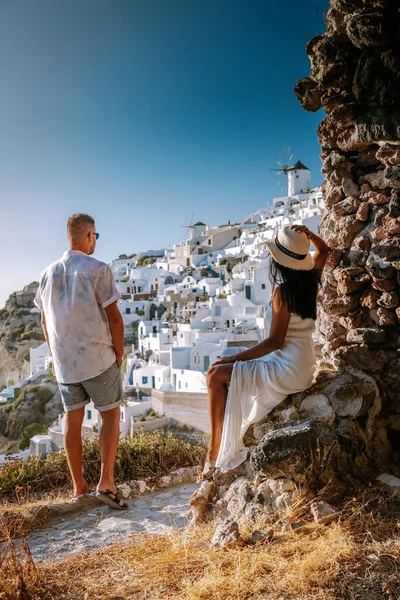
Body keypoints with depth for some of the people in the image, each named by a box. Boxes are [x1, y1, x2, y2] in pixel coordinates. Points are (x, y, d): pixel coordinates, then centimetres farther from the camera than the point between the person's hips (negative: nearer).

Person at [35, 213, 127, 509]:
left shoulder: (48, 273, 7)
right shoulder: (97, 269, -11)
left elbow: (46, 321, 13)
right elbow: (114, 317, -13)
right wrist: (119, 352, -1)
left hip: (64, 362, 5)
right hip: (97, 357, -5)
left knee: (73, 419, 12)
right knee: (111, 415, 8)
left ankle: (79, 487, 19)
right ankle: (106, 481, 1)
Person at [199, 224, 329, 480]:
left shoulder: (283, 290, -19)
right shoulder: (310, 281, 3)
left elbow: (275, 341, -21)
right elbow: (323, 250, 23)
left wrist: (233, 359, -16)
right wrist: (309, 235, 3)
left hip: (287, 370, -9)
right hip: (303, 366, 9)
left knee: (216, 375, -6)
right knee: (231, 374, 22)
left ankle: (216, 451, -1)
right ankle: (223, 448, 26)